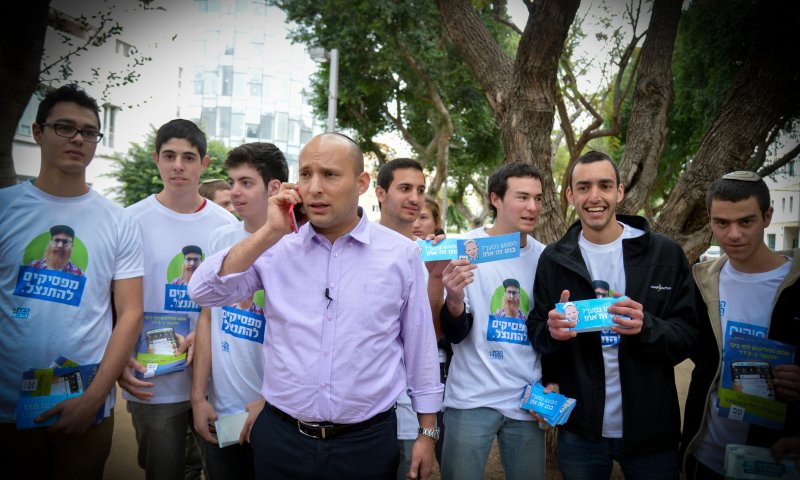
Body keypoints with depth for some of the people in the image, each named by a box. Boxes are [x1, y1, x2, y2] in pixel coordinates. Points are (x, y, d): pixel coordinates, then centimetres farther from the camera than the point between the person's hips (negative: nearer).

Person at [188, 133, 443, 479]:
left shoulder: (401, 253, -4)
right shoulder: (277, 248, -2)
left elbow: (420, 347, 2)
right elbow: (205, 292, -10)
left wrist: (427, 432, 5)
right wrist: (270, 233, -16)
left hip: (367, 442, -1)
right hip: (281, 437, 1)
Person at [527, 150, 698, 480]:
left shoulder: (665, 254, -5)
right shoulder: (553, 259, -1)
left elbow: (689, 335, -4)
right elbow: (537, 334, 5)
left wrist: (648, 326, -24)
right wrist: (551, 330, -18)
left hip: (652, 430, -1)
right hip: (579, 431, 1)